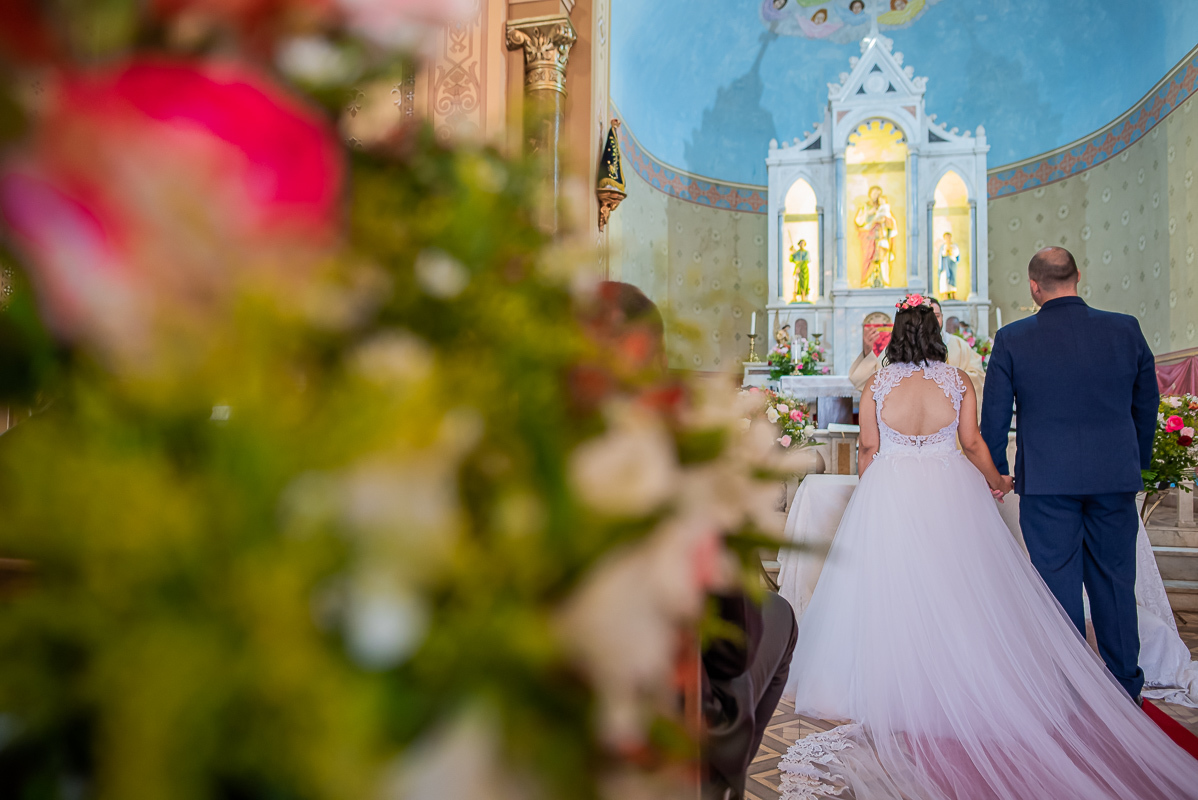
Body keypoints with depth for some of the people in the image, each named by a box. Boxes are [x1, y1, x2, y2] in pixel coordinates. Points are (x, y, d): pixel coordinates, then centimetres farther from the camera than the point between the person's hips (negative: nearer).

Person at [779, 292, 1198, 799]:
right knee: (955, 591, 11)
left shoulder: (877, 386, -4)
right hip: (950, 492, 1)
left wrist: (869, 494, 15)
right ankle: (961, 688, 19)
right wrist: (997, 482, 16)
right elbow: (973, 444, -1)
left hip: (890, 496, -1)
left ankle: (894, 691, 14)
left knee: (892, 592, 7)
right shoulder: (958, 381, -3)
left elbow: (868, 450, -1)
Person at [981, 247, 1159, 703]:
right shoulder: (1126, 330, -1)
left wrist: (996, 472, 11)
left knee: (1059, 584, 7)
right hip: (1116, 477, 3)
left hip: (1046, 480, -2)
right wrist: (1137, 461, 23)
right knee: (1115, 581, 14)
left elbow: (994, 415, -2)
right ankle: (1125, 687, 26)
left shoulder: (1012, 339, -8)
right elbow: (1147, 405, 9)